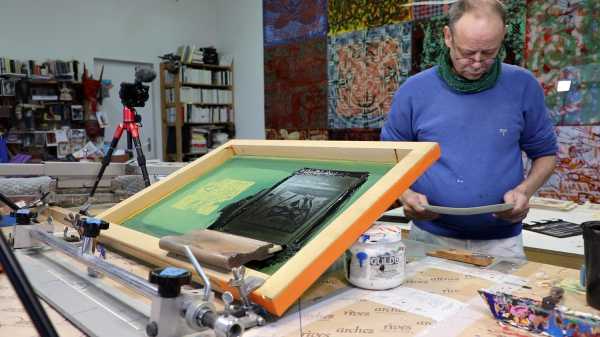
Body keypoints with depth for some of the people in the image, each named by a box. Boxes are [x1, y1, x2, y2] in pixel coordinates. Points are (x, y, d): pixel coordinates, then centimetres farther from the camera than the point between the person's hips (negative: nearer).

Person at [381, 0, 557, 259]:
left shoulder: (523, 86, -3)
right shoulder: (413, 91, -6)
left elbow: (545, 153, 8)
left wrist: (525, 190, -10)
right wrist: (405, 195, -15)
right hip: (429, 237, 0)